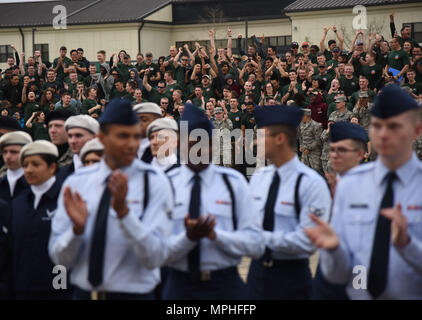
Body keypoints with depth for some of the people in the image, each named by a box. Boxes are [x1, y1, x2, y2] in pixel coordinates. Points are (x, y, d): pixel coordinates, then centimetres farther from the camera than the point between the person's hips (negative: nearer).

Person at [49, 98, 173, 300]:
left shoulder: (155, 183, -9)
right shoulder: (75, 183, -1)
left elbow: (154, 258, -18)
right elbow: (60, 259, -2)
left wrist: (123, 211, -28)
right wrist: (77, 228, -20)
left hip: (133, 293, -2)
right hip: (83, 292, 2)